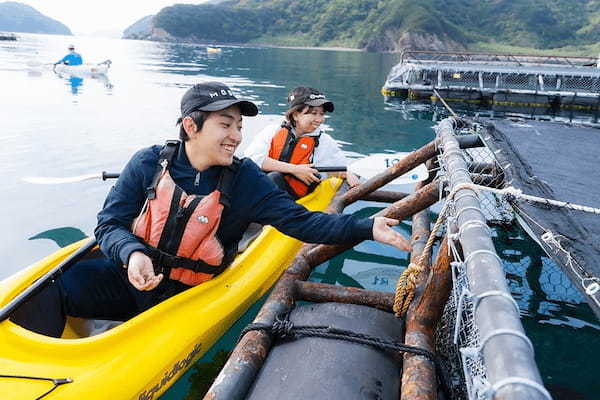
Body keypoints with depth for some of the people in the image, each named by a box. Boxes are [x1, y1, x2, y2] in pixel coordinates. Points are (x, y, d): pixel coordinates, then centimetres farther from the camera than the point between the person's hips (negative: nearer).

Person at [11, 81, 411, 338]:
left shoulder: (244, 180, -8)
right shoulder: (149, 163, -6)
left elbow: (301, 221, -11)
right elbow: (110, 223, -4)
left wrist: (366, 227, -21)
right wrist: (132, 253, -27)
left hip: (182, 297, -1)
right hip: (127, 273, 2)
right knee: (45, 291, -17)